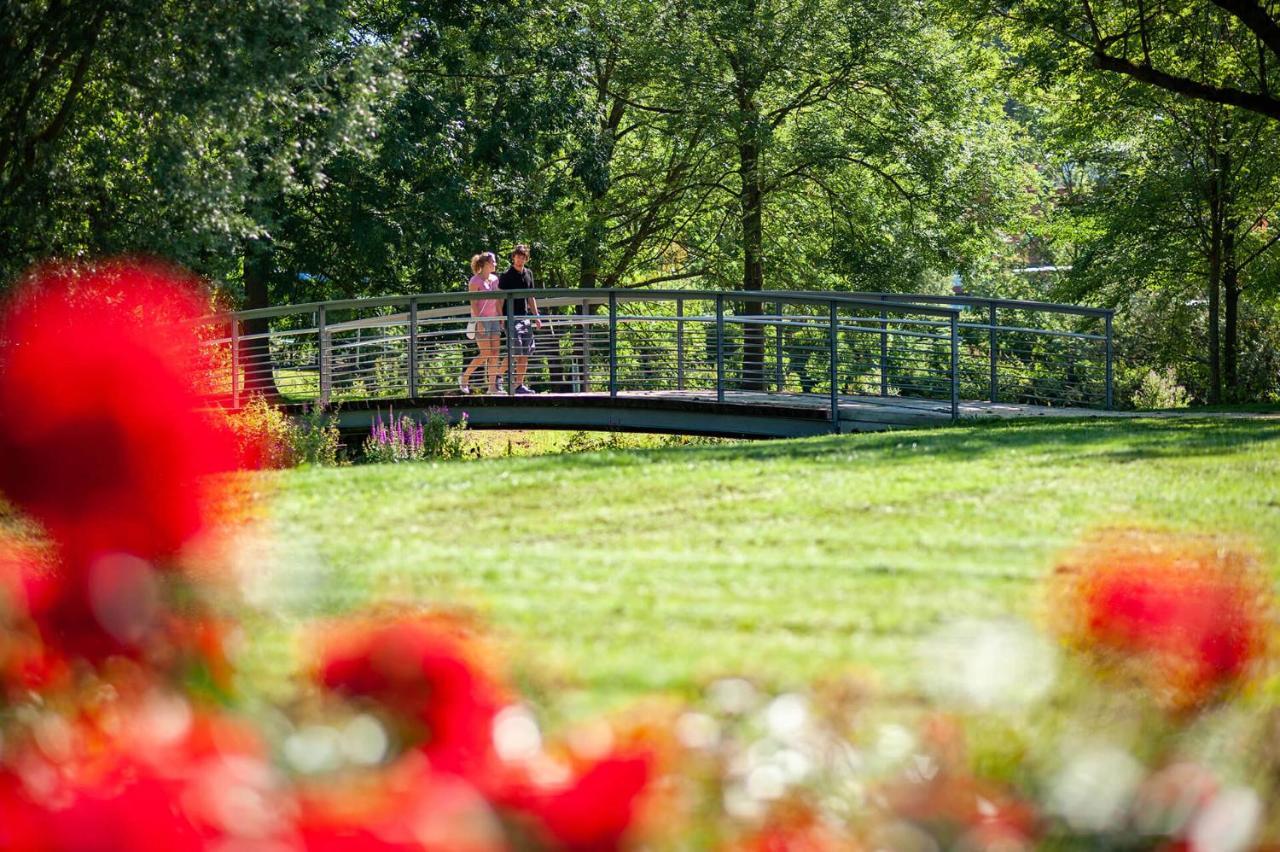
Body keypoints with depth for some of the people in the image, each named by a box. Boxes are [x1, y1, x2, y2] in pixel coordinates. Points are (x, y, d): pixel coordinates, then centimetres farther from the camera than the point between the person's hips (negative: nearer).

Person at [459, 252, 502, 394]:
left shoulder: (494, 279, 12)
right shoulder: (475, 280, -8)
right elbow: (473, 303, -12)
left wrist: (501, 318, 11)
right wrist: (478, 322, -18)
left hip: (493, 319, 7)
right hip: (481, 319, -7)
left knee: (495, 353, -1)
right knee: (485, 354, -10)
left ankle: (492, 386, -1)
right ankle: (464, 378, 6)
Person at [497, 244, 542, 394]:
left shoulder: (528, 274, 14)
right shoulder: (506, 275, -5)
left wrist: (536, 316, 16)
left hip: (525, 317, 7)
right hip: (511, 317, -7)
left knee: (525, 353, 4)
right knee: (515, 351, -16)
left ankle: (520, 384, 8)